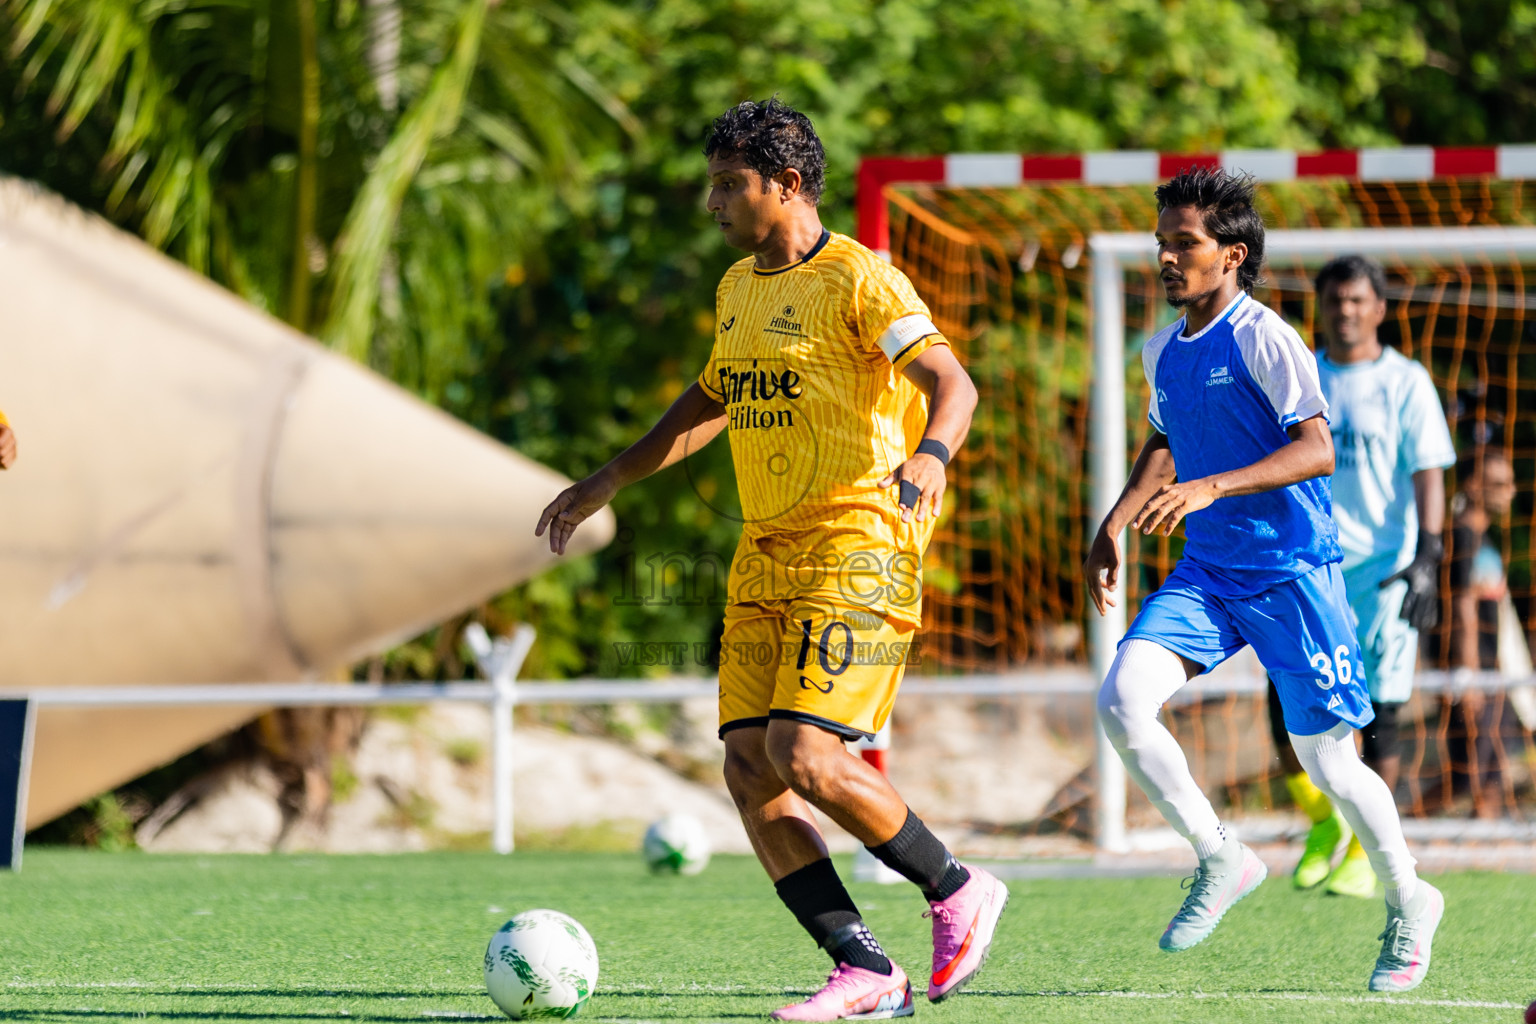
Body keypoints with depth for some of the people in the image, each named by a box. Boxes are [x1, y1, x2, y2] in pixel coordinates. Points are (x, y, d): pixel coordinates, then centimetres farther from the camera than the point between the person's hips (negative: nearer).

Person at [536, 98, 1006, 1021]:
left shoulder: (860, 281, -10)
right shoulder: (738, 287, 16)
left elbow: (951, 383, -20)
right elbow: (714, 398, 32)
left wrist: (930, 455, -41)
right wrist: (610, 482, 32)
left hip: (856, 547, -8)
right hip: (765, 555, 8)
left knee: (804, 755, -19)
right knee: (748, 765, -4)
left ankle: (958, 893, 2)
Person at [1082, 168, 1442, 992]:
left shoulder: (1263, 338, -14)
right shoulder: (1163, 351, 8)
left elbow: (1316, 450, -23)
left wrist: (1209, 488, -33)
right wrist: (1113, 528, 17)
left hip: (1290, 569, -6)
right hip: (1205, 573, 6)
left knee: (1327, 760, 2)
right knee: (1121, 699, -17)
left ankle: (1409, 903, 26)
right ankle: (1219, 858, 0)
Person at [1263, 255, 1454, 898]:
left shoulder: (1405, 383, 1)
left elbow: (1428, 473, -4)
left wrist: (1428, 556, -16)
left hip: (1383, 566, -2)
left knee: (1378, 712, -4)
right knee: (1286, 698, -12)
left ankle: (1364, 854, 8)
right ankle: (1323, 822, 11)